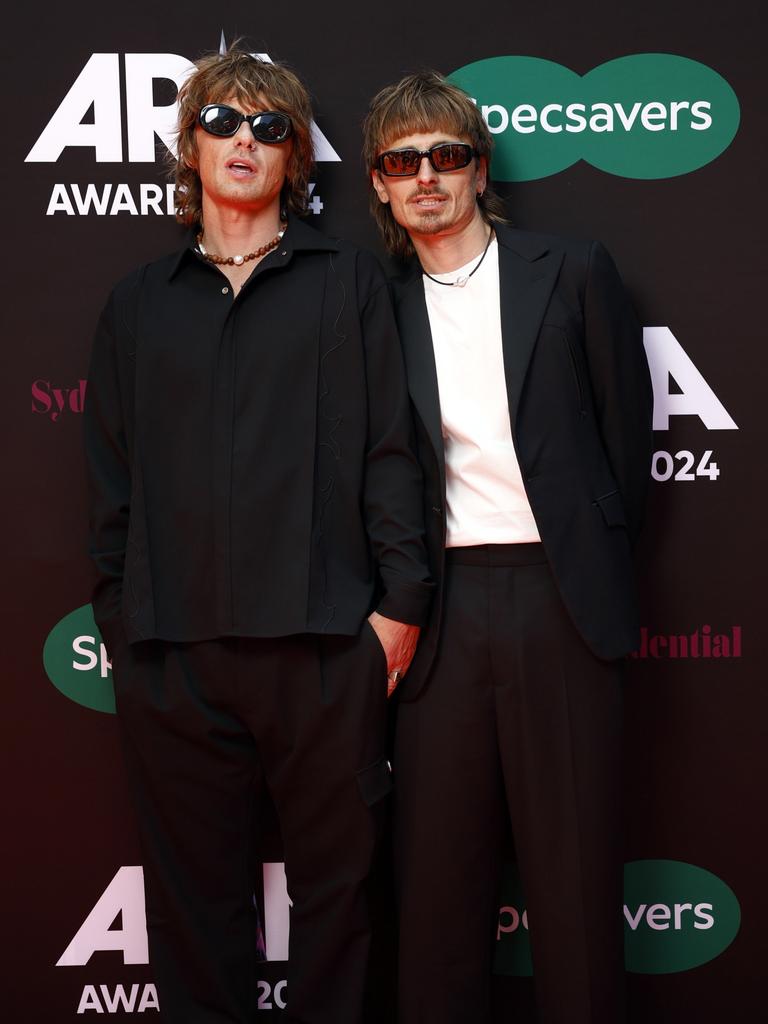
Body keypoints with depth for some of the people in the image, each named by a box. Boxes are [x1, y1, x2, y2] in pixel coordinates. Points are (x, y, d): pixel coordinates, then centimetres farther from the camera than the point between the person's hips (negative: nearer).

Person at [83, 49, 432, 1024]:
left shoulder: (348, 281, 8)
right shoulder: (141, 301, 15)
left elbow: (389, 446, 2)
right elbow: (109, 468, 14)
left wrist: (400, 599, -4)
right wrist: (115, 607, 7)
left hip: (324, 640, -2)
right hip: (169, 647, 2)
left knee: (335, 877, 7)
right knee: (192, 889, 10)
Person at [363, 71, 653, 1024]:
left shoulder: (573, 272, 4)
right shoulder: (385, 310, 11)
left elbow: (626, 431, 7)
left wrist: (592, 562, 7)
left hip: (558, 597, -2)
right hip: (443, 608, 2)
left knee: (574, 863, 4)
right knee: (437, 864, 7)